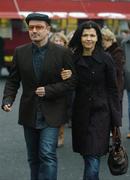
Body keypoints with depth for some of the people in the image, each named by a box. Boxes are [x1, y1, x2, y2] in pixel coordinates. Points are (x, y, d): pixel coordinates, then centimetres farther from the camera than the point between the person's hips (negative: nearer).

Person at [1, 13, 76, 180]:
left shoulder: (63, 53, -7)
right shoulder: (20, 52, 2)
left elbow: (72, 81, -5)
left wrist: (49, 90, -16)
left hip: (51, 114, -3)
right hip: (29, 114, 4)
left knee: (47, 154, -14)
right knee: (33, 158, 14)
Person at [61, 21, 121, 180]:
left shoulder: (105, 59, -6)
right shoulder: (73, 59, 3)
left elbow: (112, 89, -3)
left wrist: (116, 119, -5)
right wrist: (65, 79, -12)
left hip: (100, 112, -4)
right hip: (80, 112, 4)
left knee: (93, 159, -10)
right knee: (86, 155, 13)